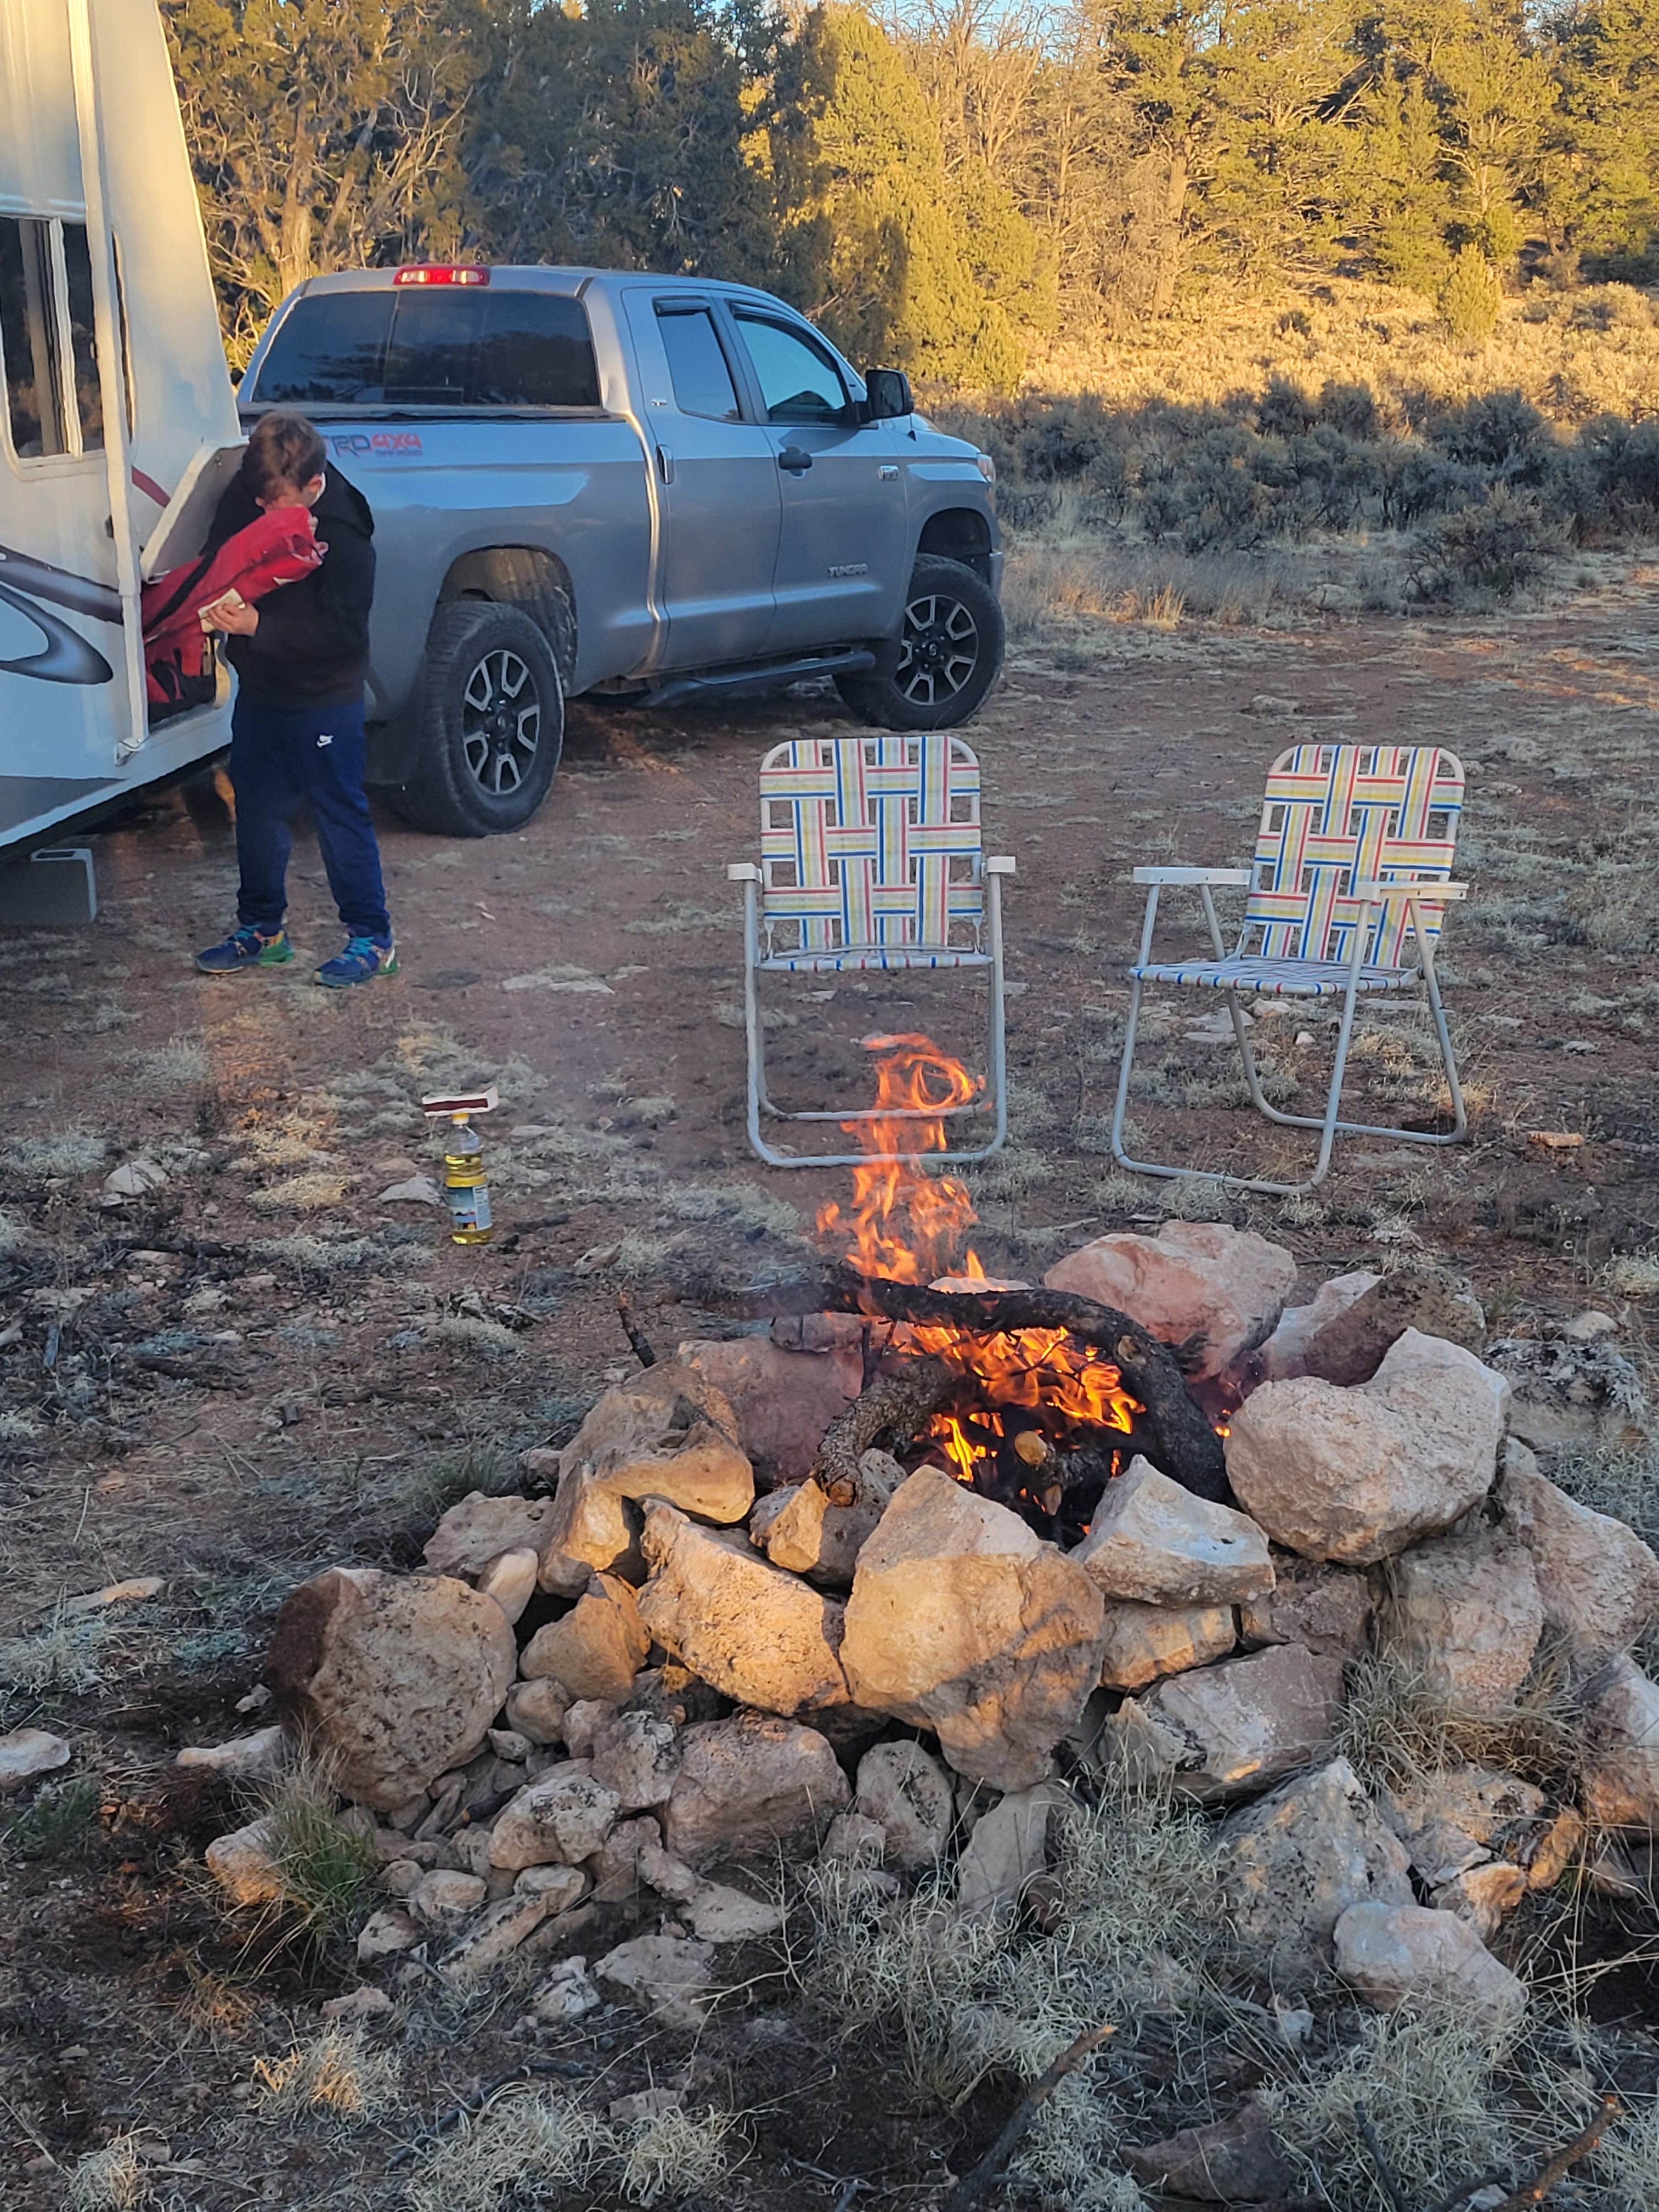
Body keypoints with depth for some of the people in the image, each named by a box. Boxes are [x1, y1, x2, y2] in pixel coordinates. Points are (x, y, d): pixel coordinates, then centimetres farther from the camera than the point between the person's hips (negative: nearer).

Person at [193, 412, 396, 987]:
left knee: (341, 814, 0)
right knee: (257, 809, 15)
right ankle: (262, 928, 28)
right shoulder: (248, 492, -4)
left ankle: (373, 939, 11)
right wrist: (224, 597, -15)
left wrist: (258, 626, -29)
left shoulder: (344, 536, -23)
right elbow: (220, 550, 7)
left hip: (324, 699, -7)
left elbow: (341, 631, -24)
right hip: (260, 686, 8)